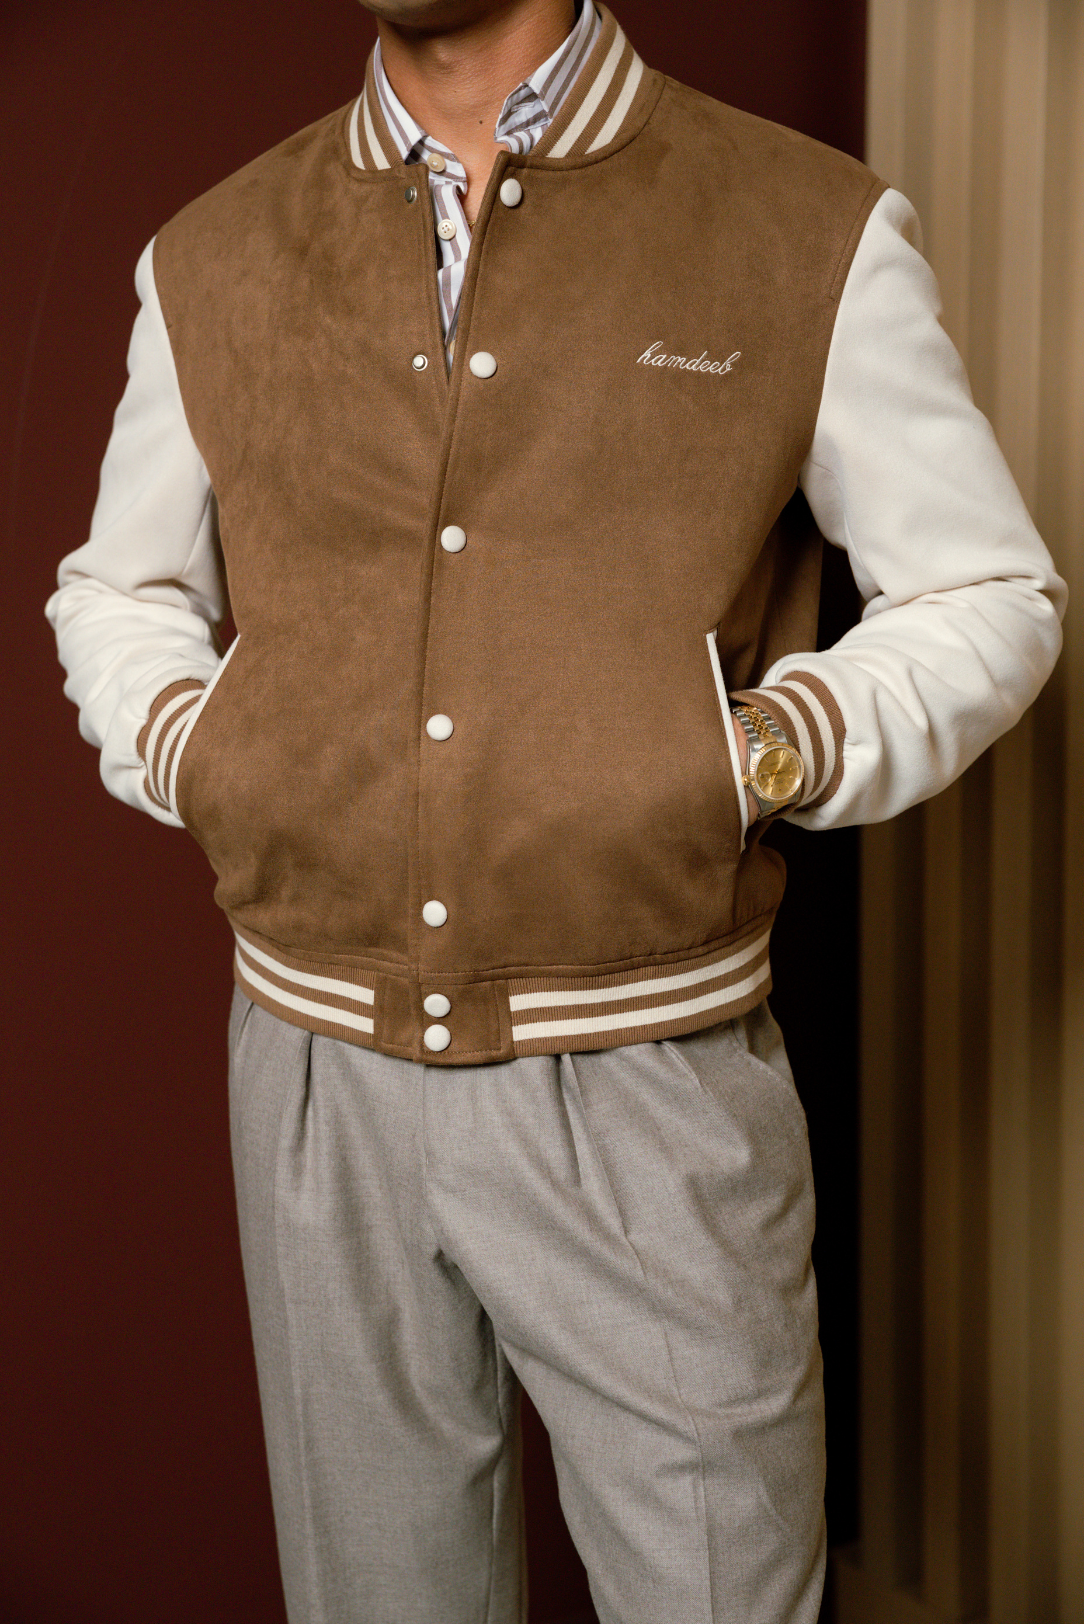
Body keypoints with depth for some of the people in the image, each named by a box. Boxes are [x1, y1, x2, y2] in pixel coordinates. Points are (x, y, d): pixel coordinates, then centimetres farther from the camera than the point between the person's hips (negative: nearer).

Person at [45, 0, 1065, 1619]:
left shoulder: (816, 233, -2)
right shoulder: (210, 261, 7)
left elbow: (989, 593, 4)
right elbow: (113, 589, 20)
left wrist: (763, 753, -13)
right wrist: (180, 742, 0)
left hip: (649, 1086, -2)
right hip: (322, 1077, 3)